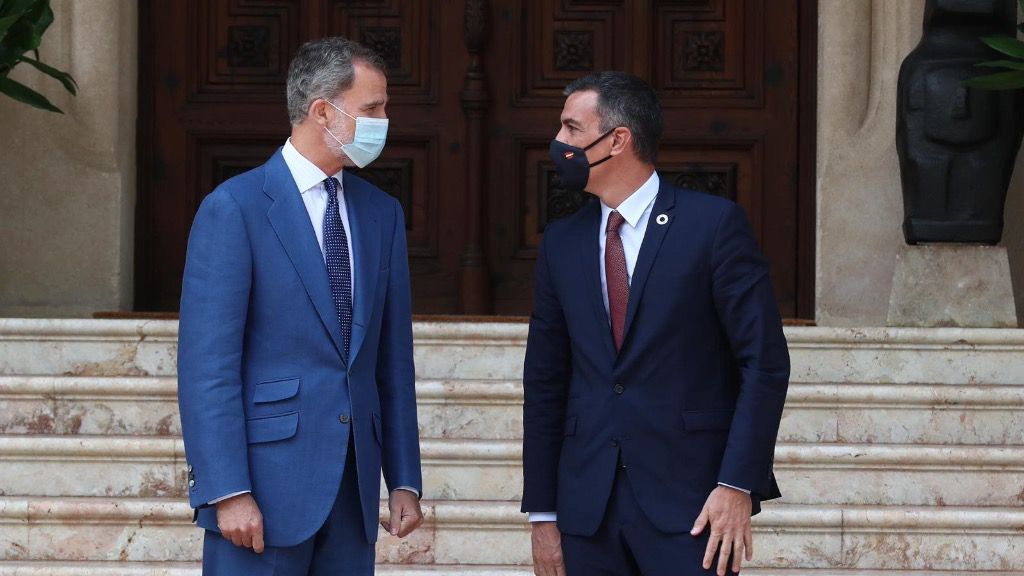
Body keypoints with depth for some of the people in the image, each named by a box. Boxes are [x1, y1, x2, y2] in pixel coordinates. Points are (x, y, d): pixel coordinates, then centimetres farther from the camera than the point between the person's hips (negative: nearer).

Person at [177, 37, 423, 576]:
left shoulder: (382, 213, 13)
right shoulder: (235, 208, -7)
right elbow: (206, 363, -11)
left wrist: (405, 478, 11)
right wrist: (228, 492, -17)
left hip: (354, 489, 6)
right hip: (266, 485, -5)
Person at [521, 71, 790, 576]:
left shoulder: (713, 224, -3)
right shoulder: (562, 242, 12)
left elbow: (765, 362, -5)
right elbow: (544, 383, 14)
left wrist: (738, 484, -13)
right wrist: (542, 513, 9)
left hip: (688, 500, -4)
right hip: (587, 510, 4)